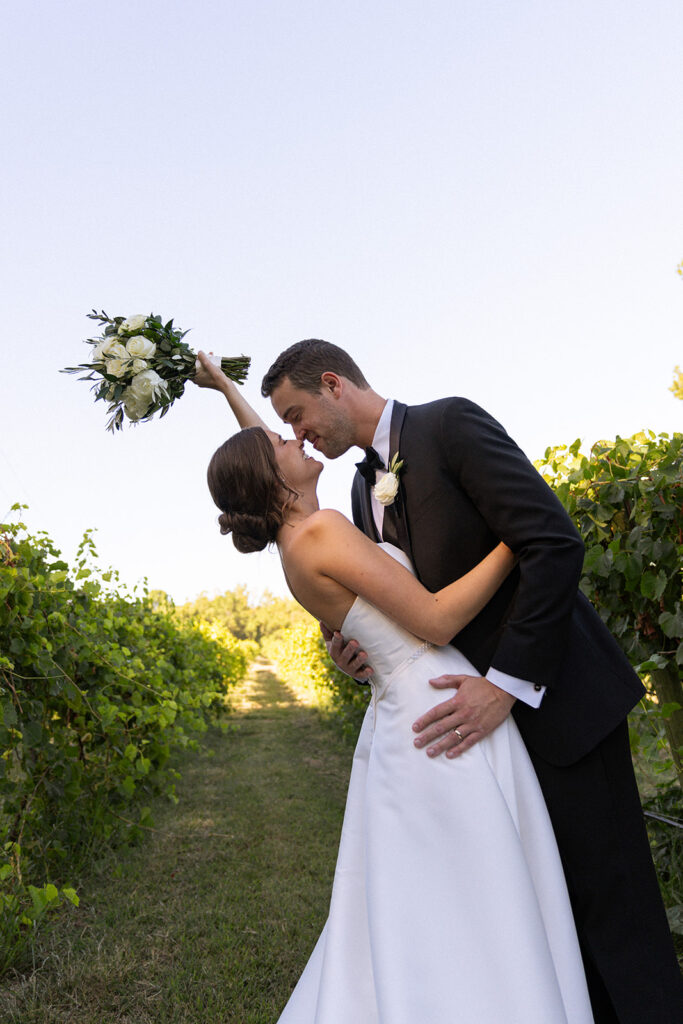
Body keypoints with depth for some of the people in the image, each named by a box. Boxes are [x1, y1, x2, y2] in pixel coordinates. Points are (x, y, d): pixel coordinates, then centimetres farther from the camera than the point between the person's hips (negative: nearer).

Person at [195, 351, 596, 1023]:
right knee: (486, 929, 0)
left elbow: (260, 460, 29)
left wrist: (227, 388, 39)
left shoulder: (291, 538, 10)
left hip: (397, 726, 9)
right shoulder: (321, 531, -16)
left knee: (404, 930, 18)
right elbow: (435, 621, -18)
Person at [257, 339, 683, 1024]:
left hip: (556, 697, -7)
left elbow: (555, 545, -20)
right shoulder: (363, 488, 13)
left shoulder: (450, 423, -11)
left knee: (607, 895, 1)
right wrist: (362, 653, -3)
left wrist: (506, 684, -22)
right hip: (482, 712, 8)